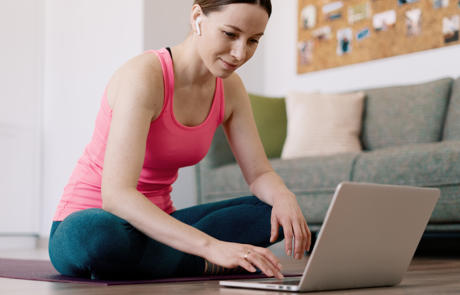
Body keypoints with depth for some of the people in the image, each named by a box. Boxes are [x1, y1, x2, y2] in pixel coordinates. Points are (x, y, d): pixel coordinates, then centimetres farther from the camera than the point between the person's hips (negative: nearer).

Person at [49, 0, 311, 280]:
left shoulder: (230, 88, 0)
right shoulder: (144, 75, -23)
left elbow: (260, 174, 4)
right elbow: (116, 194, -33)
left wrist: (284, 197, -22)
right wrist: (212, 247, -42)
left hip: (157, 221, 7)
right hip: (91, 222, -6)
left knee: (280, 214, -10)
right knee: (98, 236, -43)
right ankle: (207, 265, -17)